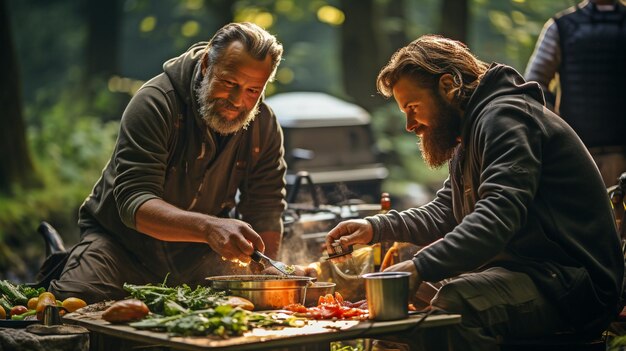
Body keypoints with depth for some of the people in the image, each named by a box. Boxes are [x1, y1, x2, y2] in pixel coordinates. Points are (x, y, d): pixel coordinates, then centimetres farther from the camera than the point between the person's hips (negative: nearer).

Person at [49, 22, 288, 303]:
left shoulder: (265, 127, -7)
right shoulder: (155, 103, -23)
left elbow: (266, 213, -4)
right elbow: (134, 202, -33)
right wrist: (209, 227, -50)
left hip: (198, 256, 5)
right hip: (122, 244, -4)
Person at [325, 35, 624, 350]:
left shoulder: (505, 116, -13)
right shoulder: (469, 138, 21)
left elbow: (499, 216, -28)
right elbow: (444, 214, 24)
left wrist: (421, 267, -36)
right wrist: (376, 228, 7)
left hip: (571, 283, -10)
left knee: (456, 304, -35)